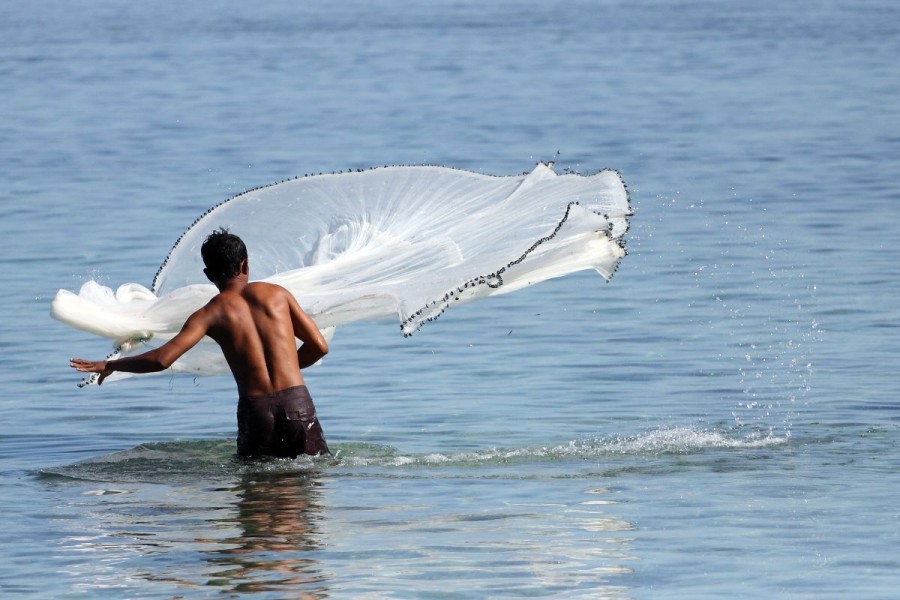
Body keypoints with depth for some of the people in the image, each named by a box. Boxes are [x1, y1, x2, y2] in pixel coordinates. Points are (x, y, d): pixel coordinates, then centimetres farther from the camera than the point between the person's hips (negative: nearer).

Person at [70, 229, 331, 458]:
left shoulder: (211, 314, 5)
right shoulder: (277, 294, 11)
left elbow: (162, 358, -6)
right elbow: (319, 346, 12)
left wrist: (109, 365, 9)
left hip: (255, 409, -1)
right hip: (297, 401, 1)